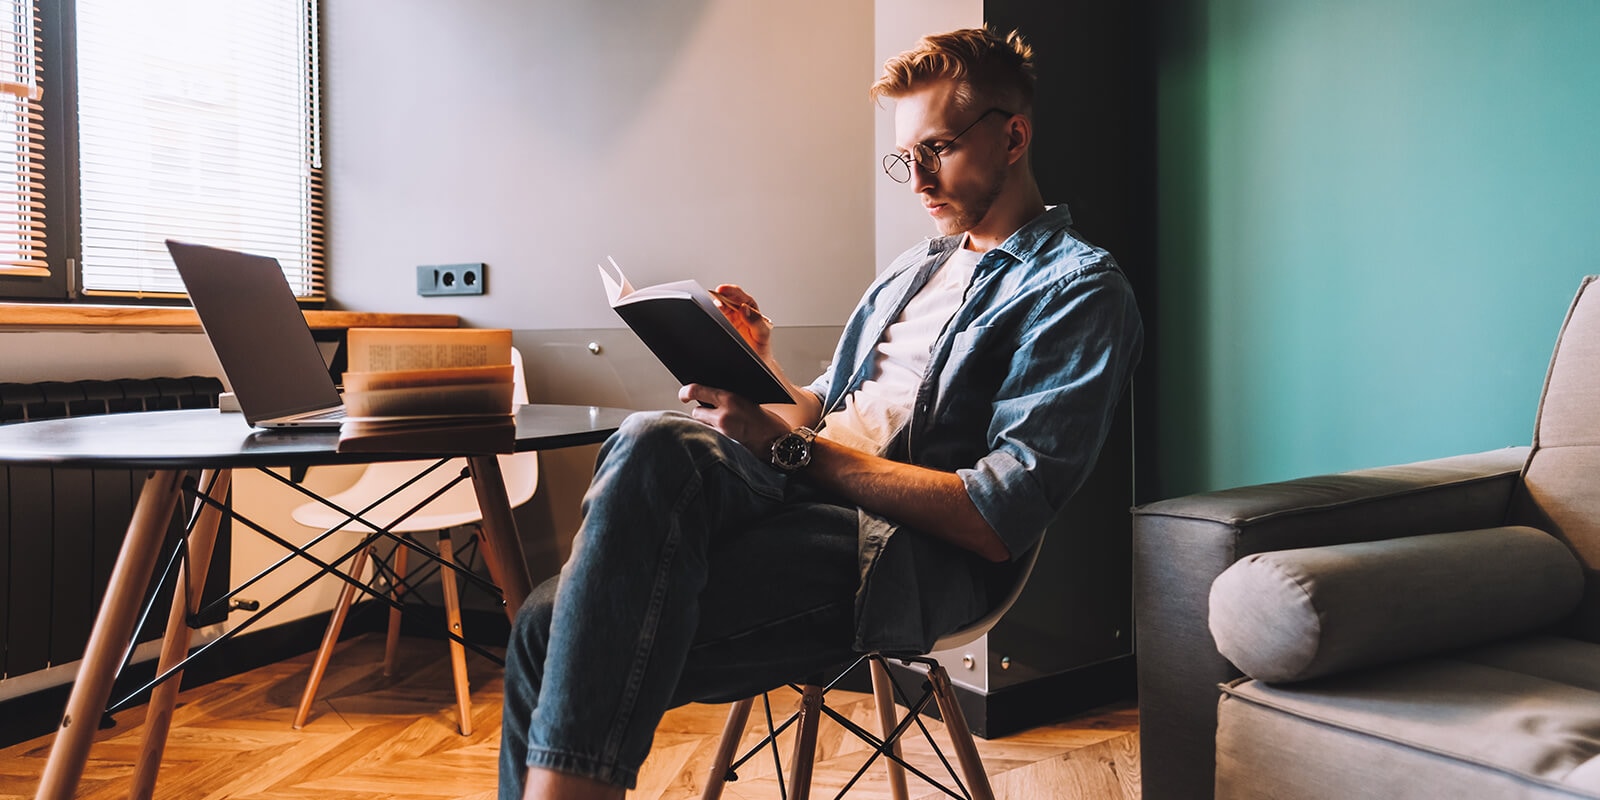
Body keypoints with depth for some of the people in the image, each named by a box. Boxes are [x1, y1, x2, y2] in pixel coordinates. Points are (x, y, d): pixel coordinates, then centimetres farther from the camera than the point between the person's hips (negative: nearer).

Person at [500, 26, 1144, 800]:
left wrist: (790, 447, -18)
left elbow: (997, 523, -13)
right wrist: (760, 373, 3)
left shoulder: (1080, 288, -1)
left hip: (911, 550, -7)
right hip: (808, 486, 7)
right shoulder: (915, 267, 26)